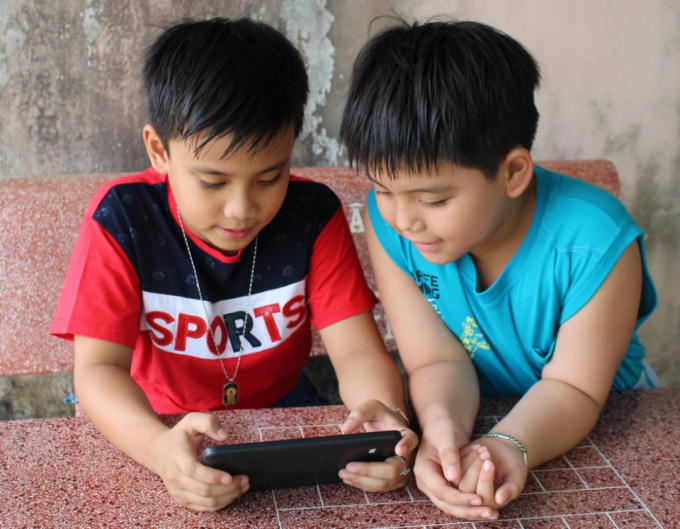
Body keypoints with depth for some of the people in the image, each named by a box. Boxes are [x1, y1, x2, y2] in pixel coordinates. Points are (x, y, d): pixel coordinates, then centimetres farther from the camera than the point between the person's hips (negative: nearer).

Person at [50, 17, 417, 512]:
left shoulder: (314, 215, -12)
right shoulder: (121, 220, -17)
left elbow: (357, 350, -15)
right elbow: (98, 366, -23)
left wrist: (384, 412, -40)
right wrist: (159, 447, -45)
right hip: (159, 425, -1)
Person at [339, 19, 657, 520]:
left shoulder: (594, 244, -26)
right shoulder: (389, 221, -18)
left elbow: (572, 387, -21)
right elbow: (439, 361, -17)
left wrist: (510, 445, -40)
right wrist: (443, 428, -37)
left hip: (598, 427, 0)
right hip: (471, 417, 0)